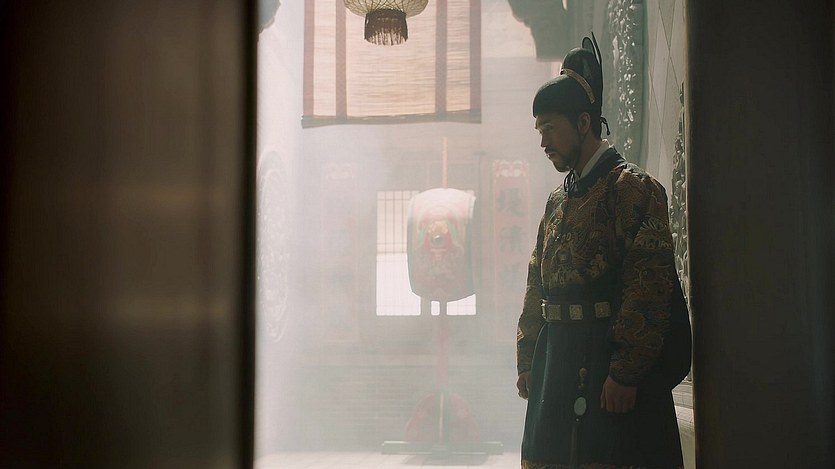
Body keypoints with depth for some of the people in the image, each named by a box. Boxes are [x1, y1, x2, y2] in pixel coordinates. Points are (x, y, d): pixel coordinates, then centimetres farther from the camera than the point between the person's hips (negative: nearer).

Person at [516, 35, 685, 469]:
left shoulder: (631, 186, -8)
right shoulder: (558, 199, 16)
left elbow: (650, 284, -17)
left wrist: (625, 372, -20)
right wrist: (528, 361, 14)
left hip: (610, 365, -7)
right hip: (558, 362, 8)